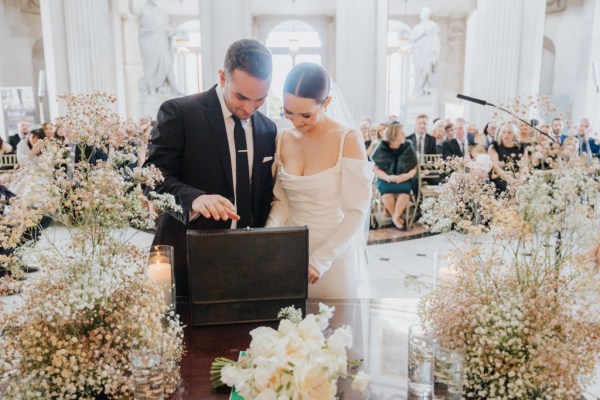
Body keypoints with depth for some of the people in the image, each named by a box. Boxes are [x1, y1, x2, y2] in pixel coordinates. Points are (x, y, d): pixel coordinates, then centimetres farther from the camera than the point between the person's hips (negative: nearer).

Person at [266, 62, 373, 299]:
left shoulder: (348, 141, -12)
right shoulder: (283, 140, 1)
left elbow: (357, 212, -14)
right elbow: (281, 201, 5)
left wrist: (320, 260, -20)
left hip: (334, 254, -4)